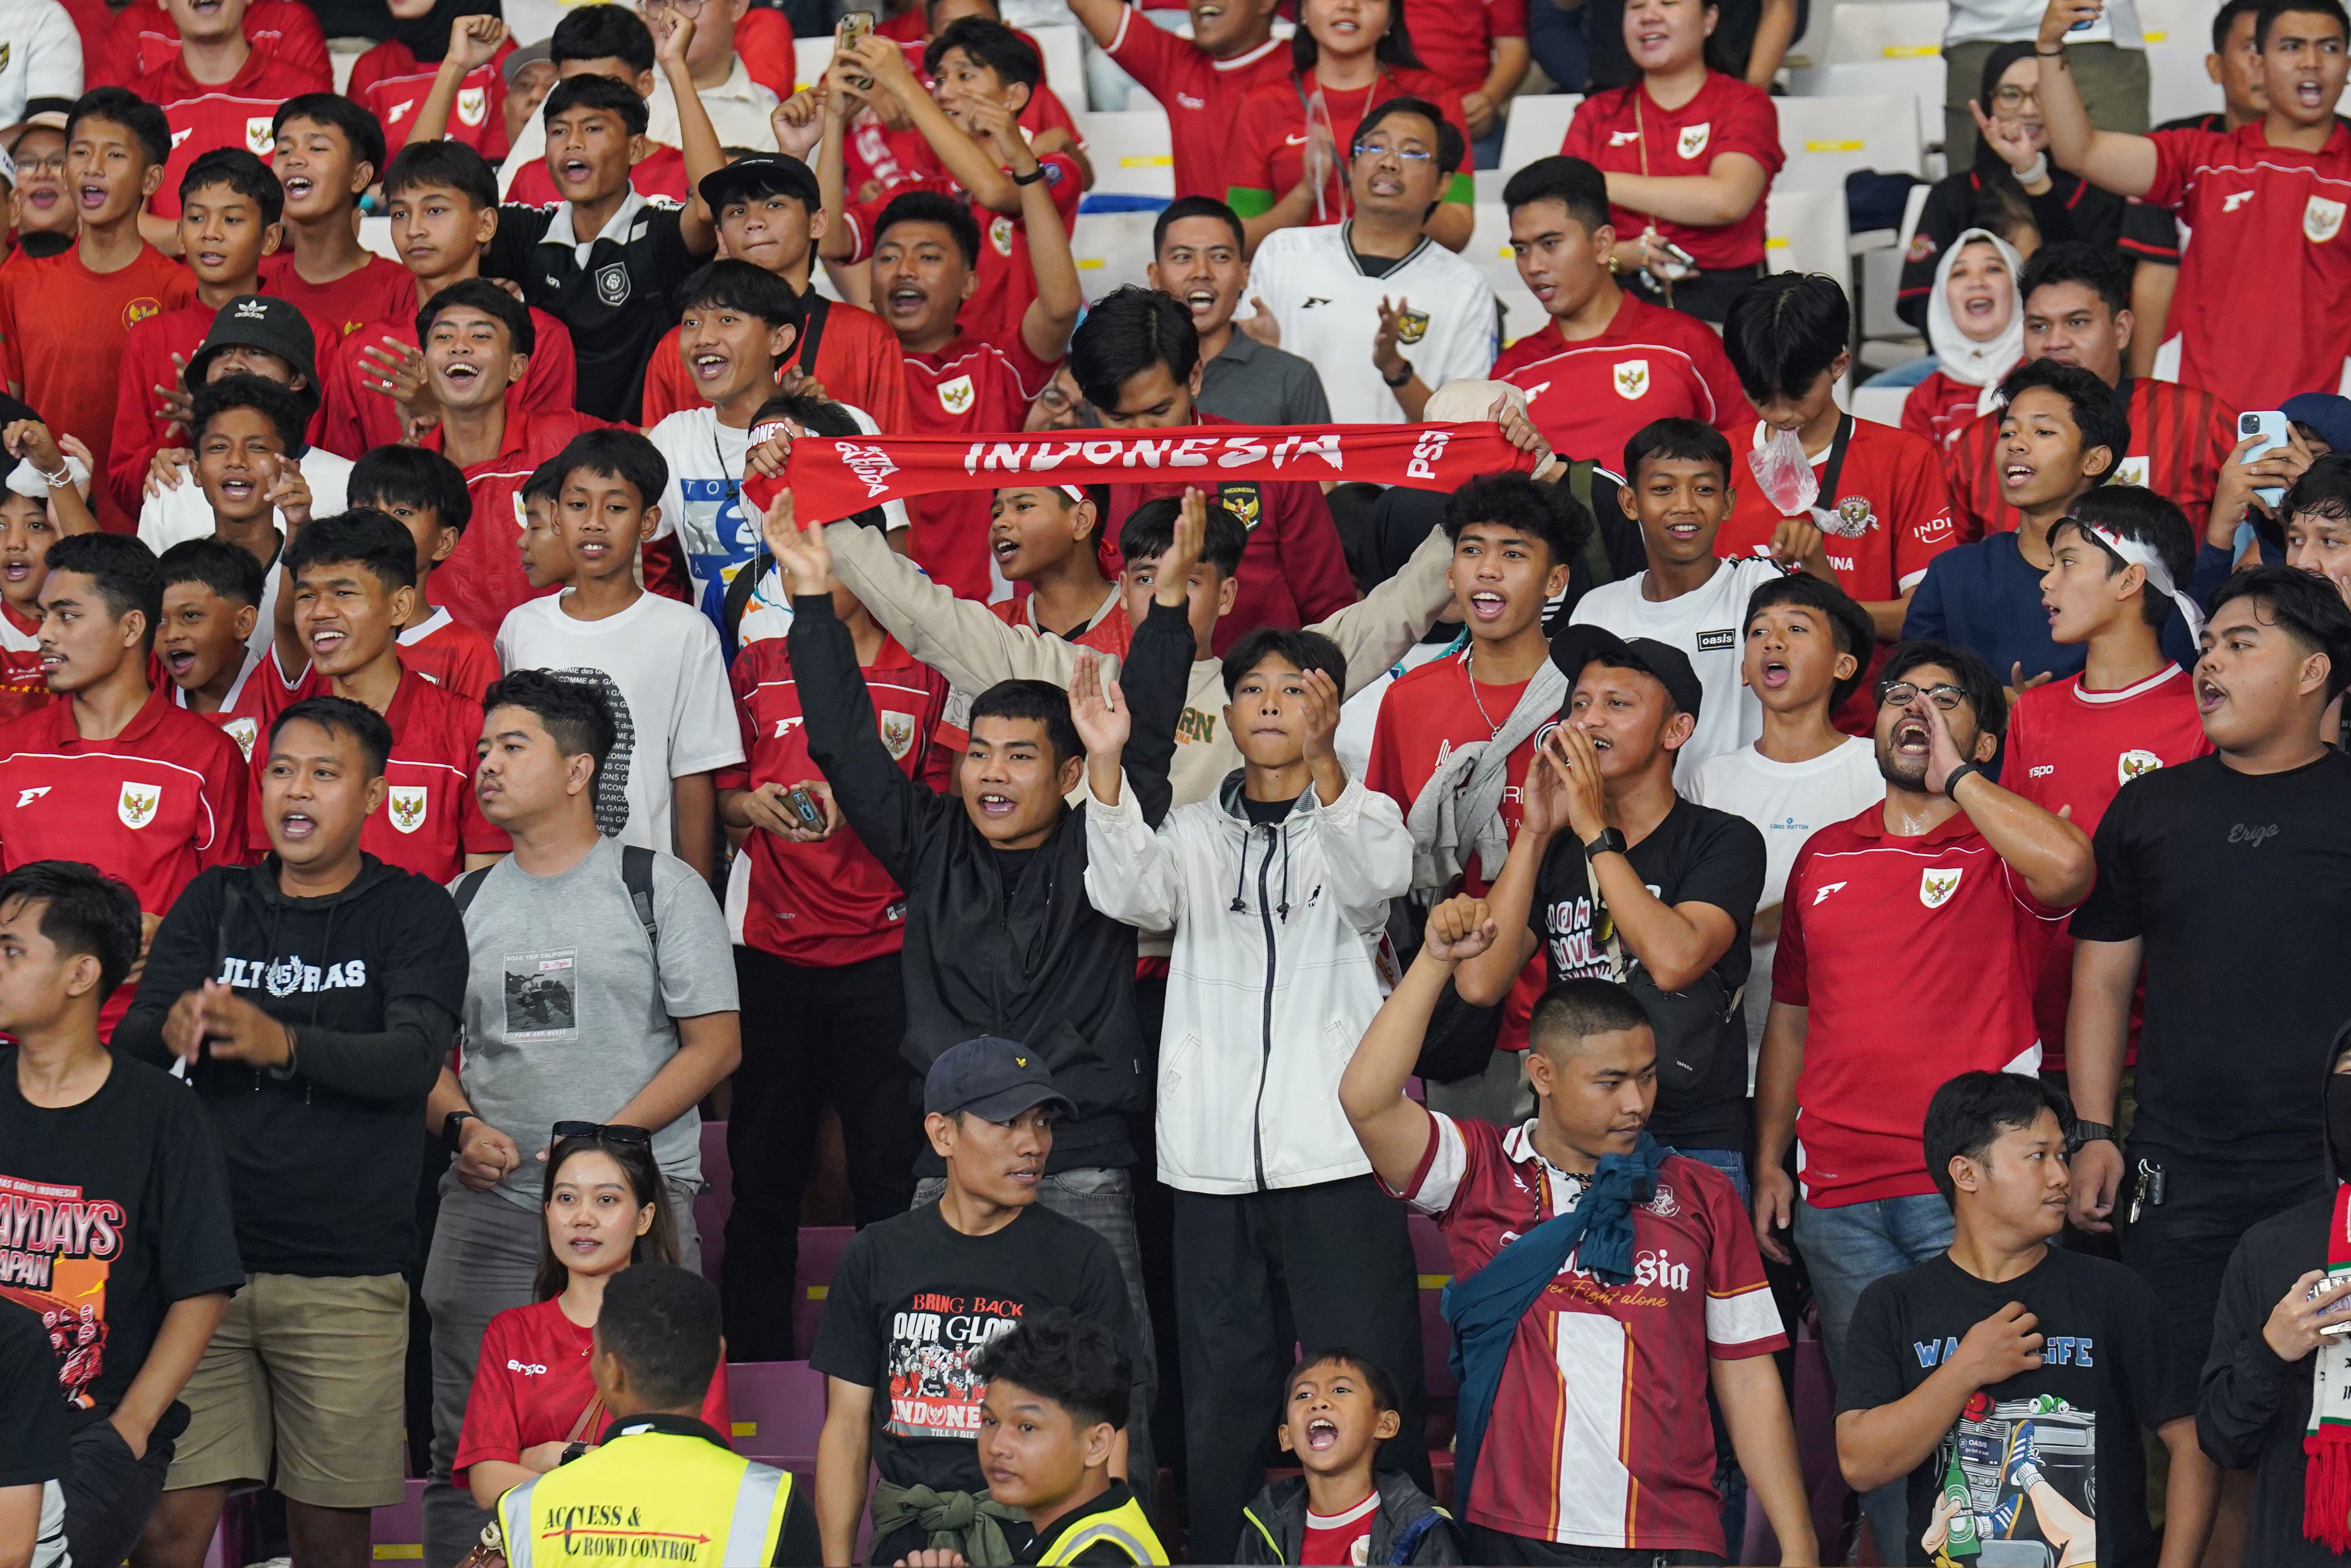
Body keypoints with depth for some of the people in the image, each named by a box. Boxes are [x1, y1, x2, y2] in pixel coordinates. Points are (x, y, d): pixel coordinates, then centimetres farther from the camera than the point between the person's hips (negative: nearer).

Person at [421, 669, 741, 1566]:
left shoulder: (659, 887, 3)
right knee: (467, 1448, 2)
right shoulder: (465, 903, 15)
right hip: (488, 1209, 4)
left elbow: (716, 1044, -2)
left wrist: (606, 1141, -12)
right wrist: (460, 1126, -4)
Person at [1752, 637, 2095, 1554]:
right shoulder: (1825, 857, 17)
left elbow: (2069, 869, -24)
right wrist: (1769, 1163, 16)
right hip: (1837, 1194, 5)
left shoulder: (2001, 851, 2)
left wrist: (1955, 773, -12)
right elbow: (1790, 1019, 22)